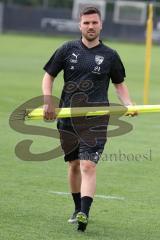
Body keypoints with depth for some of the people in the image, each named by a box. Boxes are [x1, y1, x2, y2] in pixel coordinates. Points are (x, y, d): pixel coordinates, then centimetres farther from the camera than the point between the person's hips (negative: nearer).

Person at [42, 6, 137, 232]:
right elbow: (48, 76, 10)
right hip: (67, 116, 3)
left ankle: (84, 214, -26)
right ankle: (77, 208, 32)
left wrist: (128, 104, -2)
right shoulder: (68, 50, 4)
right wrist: (48, 102, -4)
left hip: (96, 118, -2)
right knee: (74, 164, 13)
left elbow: (119, 84, 16)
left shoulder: (110, 55, 4)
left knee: (88, 165, -17)